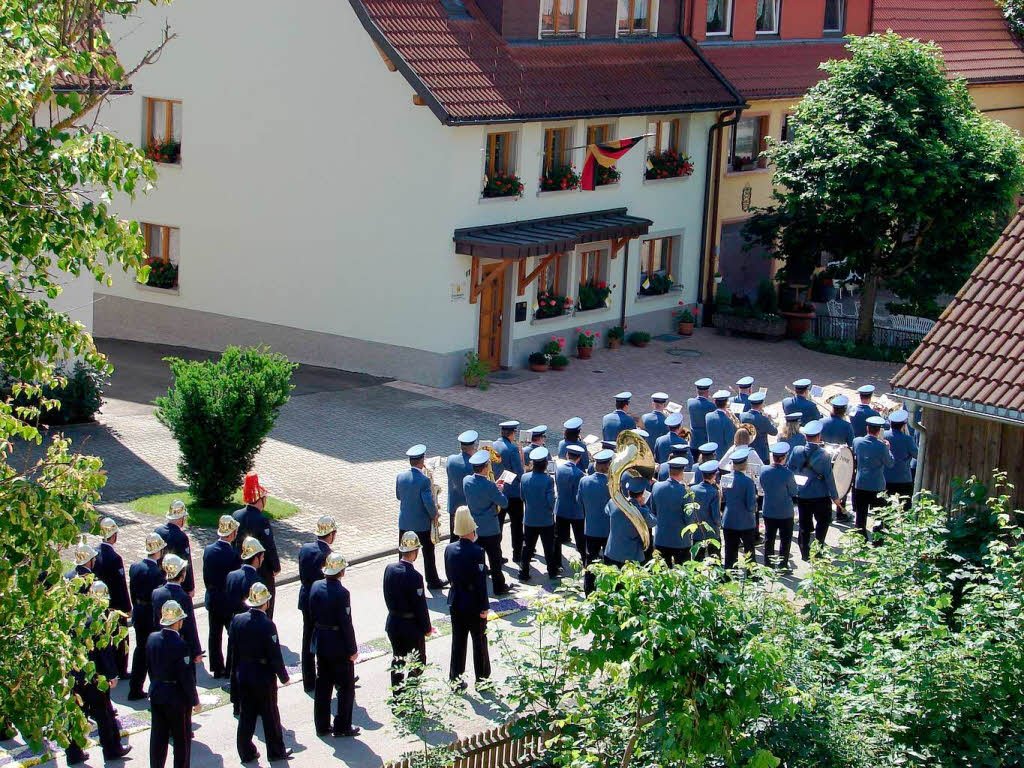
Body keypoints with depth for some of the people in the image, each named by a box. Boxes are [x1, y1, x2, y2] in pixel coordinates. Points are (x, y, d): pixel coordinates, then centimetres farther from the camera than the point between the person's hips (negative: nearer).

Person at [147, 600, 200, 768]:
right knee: (182, 738, 8)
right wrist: (195, 700, -8)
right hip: (177, 697, -6)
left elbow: (149, 666, 7)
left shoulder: (152, 638, -5)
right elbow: (186, 677, -19)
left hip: (156, 693, 6)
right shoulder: (180, 645, -24)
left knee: (158, 735, 17)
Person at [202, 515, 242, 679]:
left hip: (212, 600, 5)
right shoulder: (234, 555, -22)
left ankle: (217, 668, 21)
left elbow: (206, 577, 4)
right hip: (229, 602, -5)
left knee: (215, 635, 14)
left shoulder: (208, 550, -5)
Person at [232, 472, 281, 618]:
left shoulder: (236, 516, -3)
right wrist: (276, 567, -4)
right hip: (262, 572, -6)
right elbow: (270, 547, -18)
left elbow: (233, 542, 5)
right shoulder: (262, 521, -23)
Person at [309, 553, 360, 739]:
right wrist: (352, 649, -11)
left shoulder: (316, 587, -2)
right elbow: (346, 623, -19)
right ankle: (342, 726, 11)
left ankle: (322, 725, 21)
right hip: (339, 646, -6)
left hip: (321, 642, 6)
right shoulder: (341, 593, -22)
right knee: (346, 686, 7)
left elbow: (312, 615, 6)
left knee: (323, 685, 15)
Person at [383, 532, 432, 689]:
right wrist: (427, 627, -7)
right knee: (418, 660, 11)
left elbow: (388, 596, 7)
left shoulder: (389, 569, -5)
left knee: (397, 659, 19)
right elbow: (420, 606, -18)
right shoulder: (414, 576, -24)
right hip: (412, 626, -6)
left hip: (393, 623, 6)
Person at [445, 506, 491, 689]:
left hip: (455, 602, 5)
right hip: (474, 604, -5)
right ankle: (482, 679, 17)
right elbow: (481, 581, -18)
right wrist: (484, 607, -13)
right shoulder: (477, 552, -20)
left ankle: (455, 679, 20)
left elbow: (449, 575, 7)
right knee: (479, 641, 9)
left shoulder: (449, 549, -2)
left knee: (458, 640, 14)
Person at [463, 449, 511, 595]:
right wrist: (500, 489, 1)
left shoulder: (466, 481, -6)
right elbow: (504, 502, -16)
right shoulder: (489, 485, -25)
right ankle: (499, 587, 20)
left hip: (472, 528, 5)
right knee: (495, 558, 10)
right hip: (490, 530, -5)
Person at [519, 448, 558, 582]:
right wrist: (551, 510, 3)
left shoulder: (525, 477, -8)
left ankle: (523, 573, 12)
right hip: (546, 520, -3)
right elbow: (551, 501, -17)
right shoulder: (548, 479, -20)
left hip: (530, 519, 3)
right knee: (549, 547, 12)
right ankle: (552, 571, 23)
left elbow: (523, 497, 3)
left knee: (527, 546, 11)